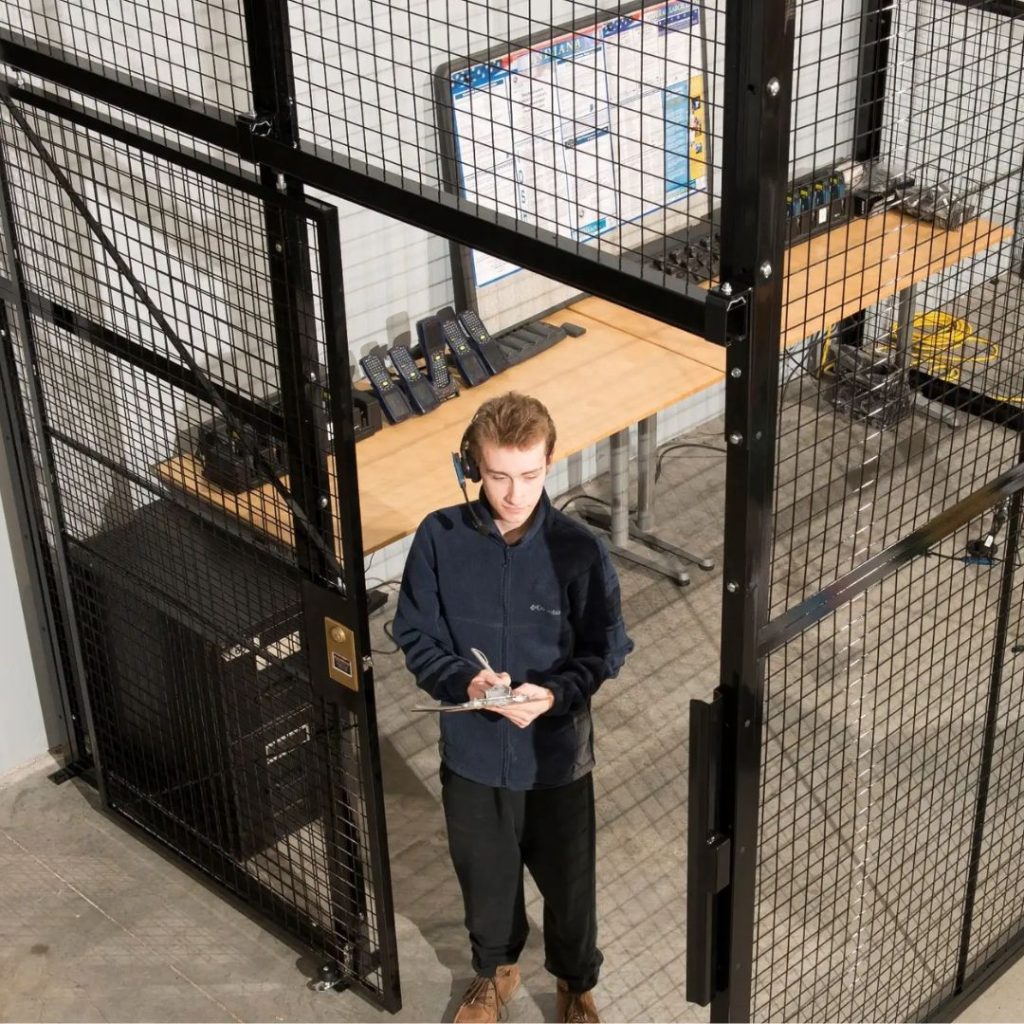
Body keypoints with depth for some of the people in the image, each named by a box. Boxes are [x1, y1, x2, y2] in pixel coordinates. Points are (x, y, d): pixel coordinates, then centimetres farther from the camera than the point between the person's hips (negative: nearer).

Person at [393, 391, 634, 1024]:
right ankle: (496, 970, 52)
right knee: (485, 874, 23)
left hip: (556, 756, -1)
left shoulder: (578, 550, -18)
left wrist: (554, 694, -27)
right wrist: (464, 681, -23)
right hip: (471, 751, 1)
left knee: (568, 880, 18)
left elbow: (607, 649, -9)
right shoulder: (440, 538, -14)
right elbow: (416, 635, -5)